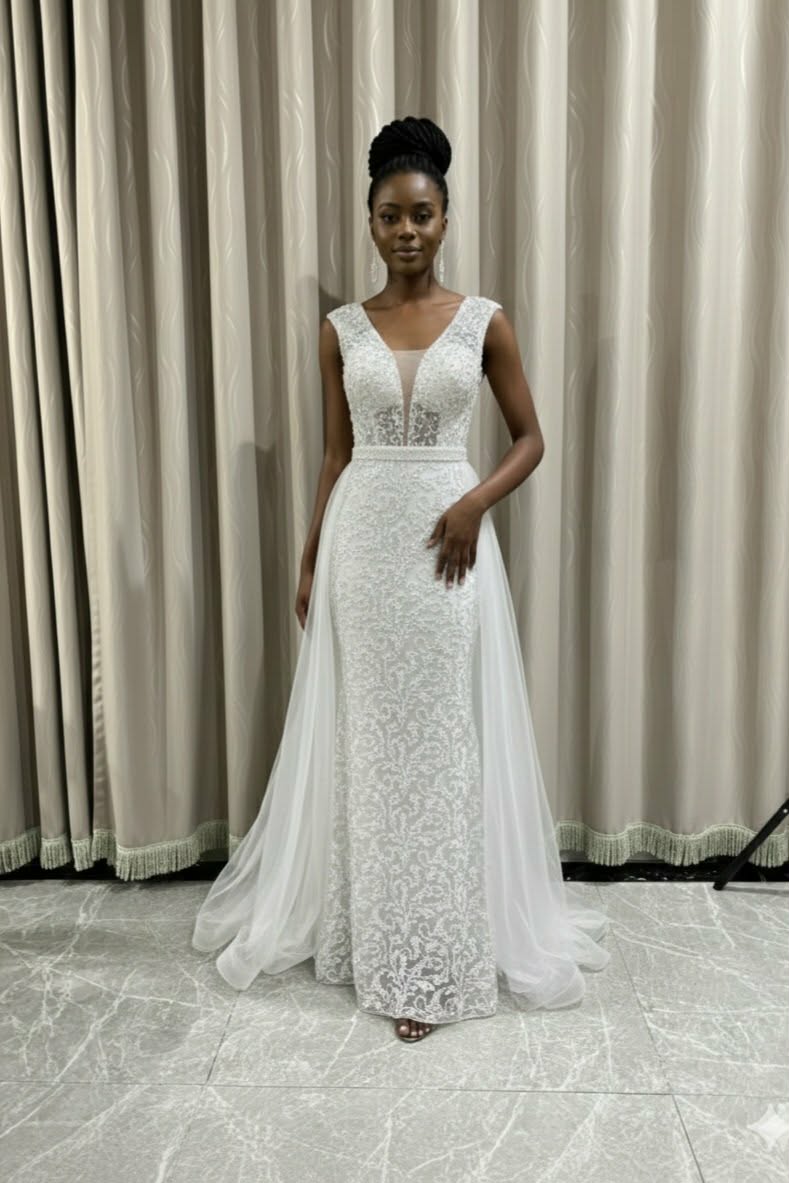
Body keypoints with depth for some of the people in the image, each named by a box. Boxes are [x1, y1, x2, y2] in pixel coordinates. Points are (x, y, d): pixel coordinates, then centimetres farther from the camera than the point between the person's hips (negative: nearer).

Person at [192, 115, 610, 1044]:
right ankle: (381, 939, 26)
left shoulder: (484, 323, 2)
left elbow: (530, 439, 5)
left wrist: (475, 504, -13)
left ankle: (437, 956, 18)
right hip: (361, 540, 2)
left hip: (446, 538, -1)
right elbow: (336, 454, 10)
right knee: (367, 736, 7)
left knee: (444, 738, 2)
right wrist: (309, 561, 8)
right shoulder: (342, 330, 7)